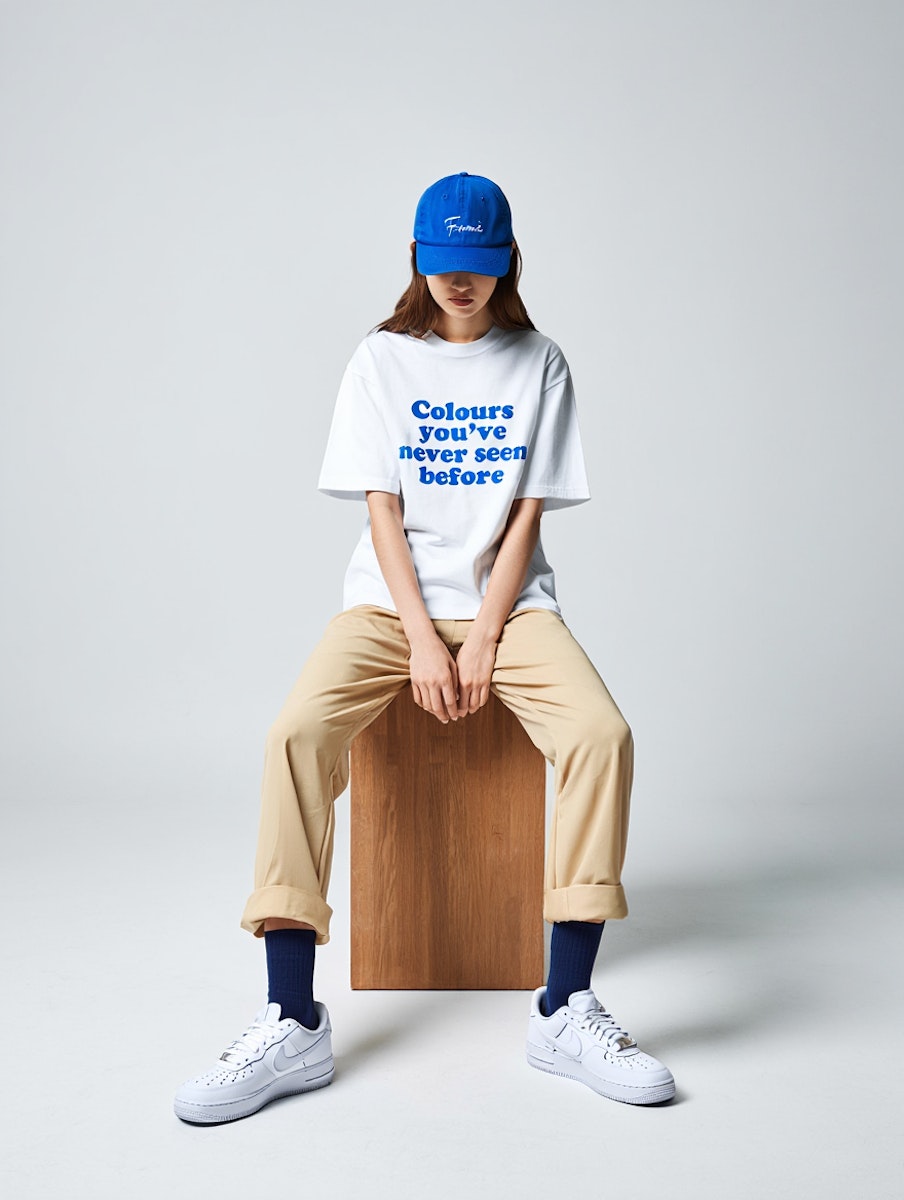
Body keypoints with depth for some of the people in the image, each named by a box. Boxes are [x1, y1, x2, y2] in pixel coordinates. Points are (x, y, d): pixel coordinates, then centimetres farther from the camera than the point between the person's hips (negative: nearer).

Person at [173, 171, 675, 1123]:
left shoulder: (538, 364, 8)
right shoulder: (381, 360, 7)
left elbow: (527, 513, 2)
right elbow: (381, 509, 0)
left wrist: (483, 639, -11)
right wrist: (424, 640, -12)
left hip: (508, 600, 0)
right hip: (392, 599, 0)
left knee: (603, 732, -28)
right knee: (296, 731, -28)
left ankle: (565, 1010, -20)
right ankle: (292, 1024, -24)